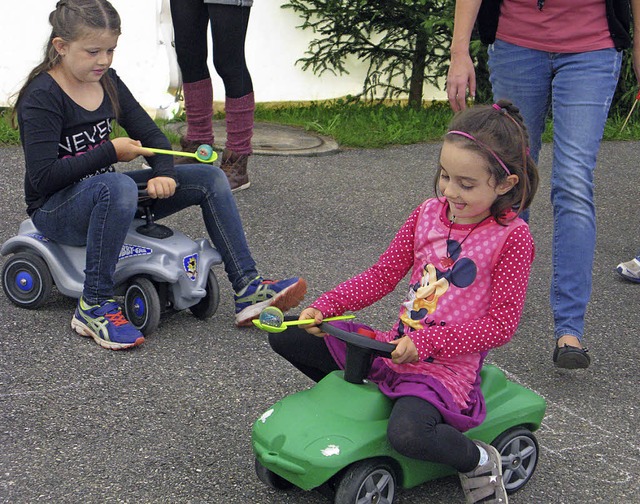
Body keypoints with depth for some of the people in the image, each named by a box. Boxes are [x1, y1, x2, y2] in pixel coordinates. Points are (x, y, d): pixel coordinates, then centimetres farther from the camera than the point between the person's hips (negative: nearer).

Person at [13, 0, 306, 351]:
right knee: (118, 186, -42)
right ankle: (94, 307, -30)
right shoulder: (41, 97, -17)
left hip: (101, 196, 8)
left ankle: (248, 289, -5)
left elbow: (151, 135, 7)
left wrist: (164, 174, -14)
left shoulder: (107, 82, 5)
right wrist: (110, 153, -23)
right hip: (54, 211, -8)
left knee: (210, 178, -4)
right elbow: (43, 177, -25)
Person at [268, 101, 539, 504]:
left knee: (408, 434, -37)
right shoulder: (429, 214, 4)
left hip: (446, 366, -6)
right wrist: (325, 307, -6)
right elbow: (382, 275, 8)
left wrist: (425, 343, -22)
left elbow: (501, 324, -14)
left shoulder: (512, 237, -12)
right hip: (396, 346, 7)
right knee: (285, 337, 2)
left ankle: (479, 461, -5)